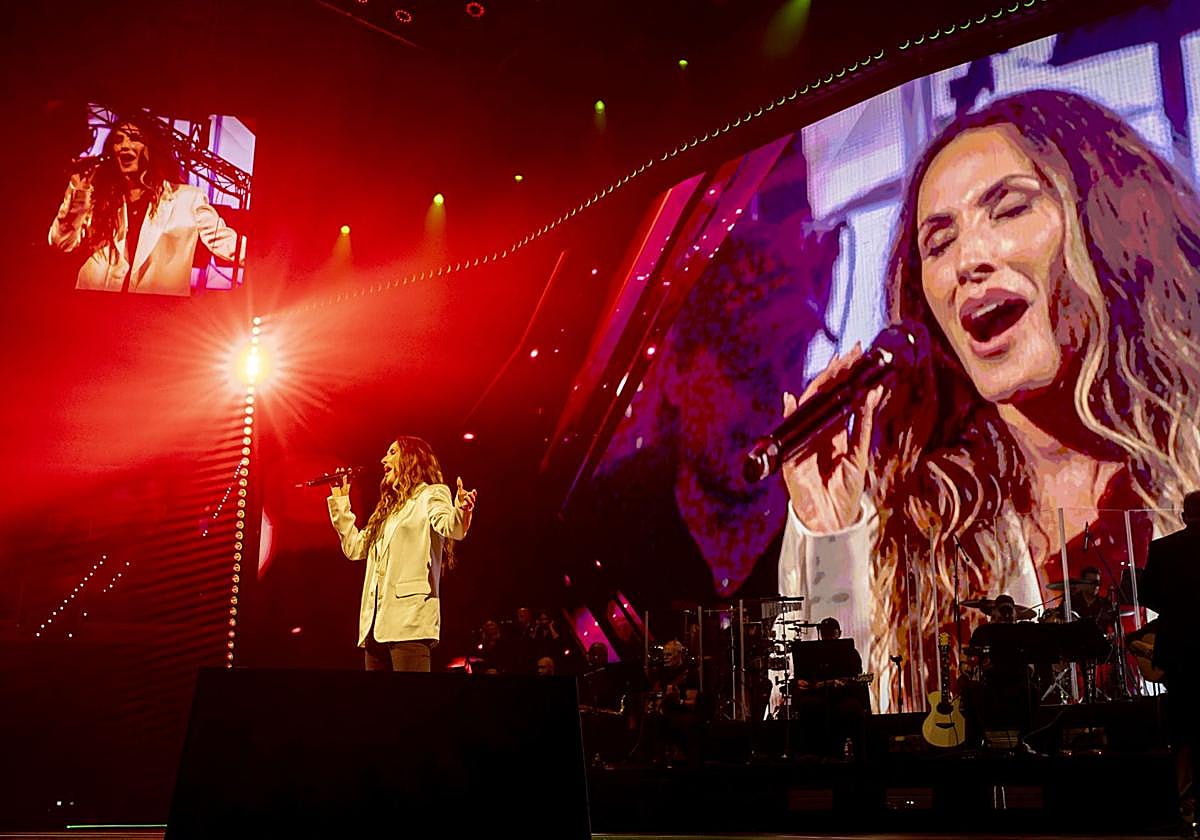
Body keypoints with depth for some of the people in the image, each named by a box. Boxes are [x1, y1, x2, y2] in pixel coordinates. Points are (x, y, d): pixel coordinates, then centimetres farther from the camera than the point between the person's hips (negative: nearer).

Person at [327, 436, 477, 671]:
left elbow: (449, 527, -17)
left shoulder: (431, 494, 3)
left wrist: (461, 512, -41)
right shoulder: (389, 507, 27)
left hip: (409, 616, -8)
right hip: (376, 621, 8)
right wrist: (340, 501, 30)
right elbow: (354, 547, 28)